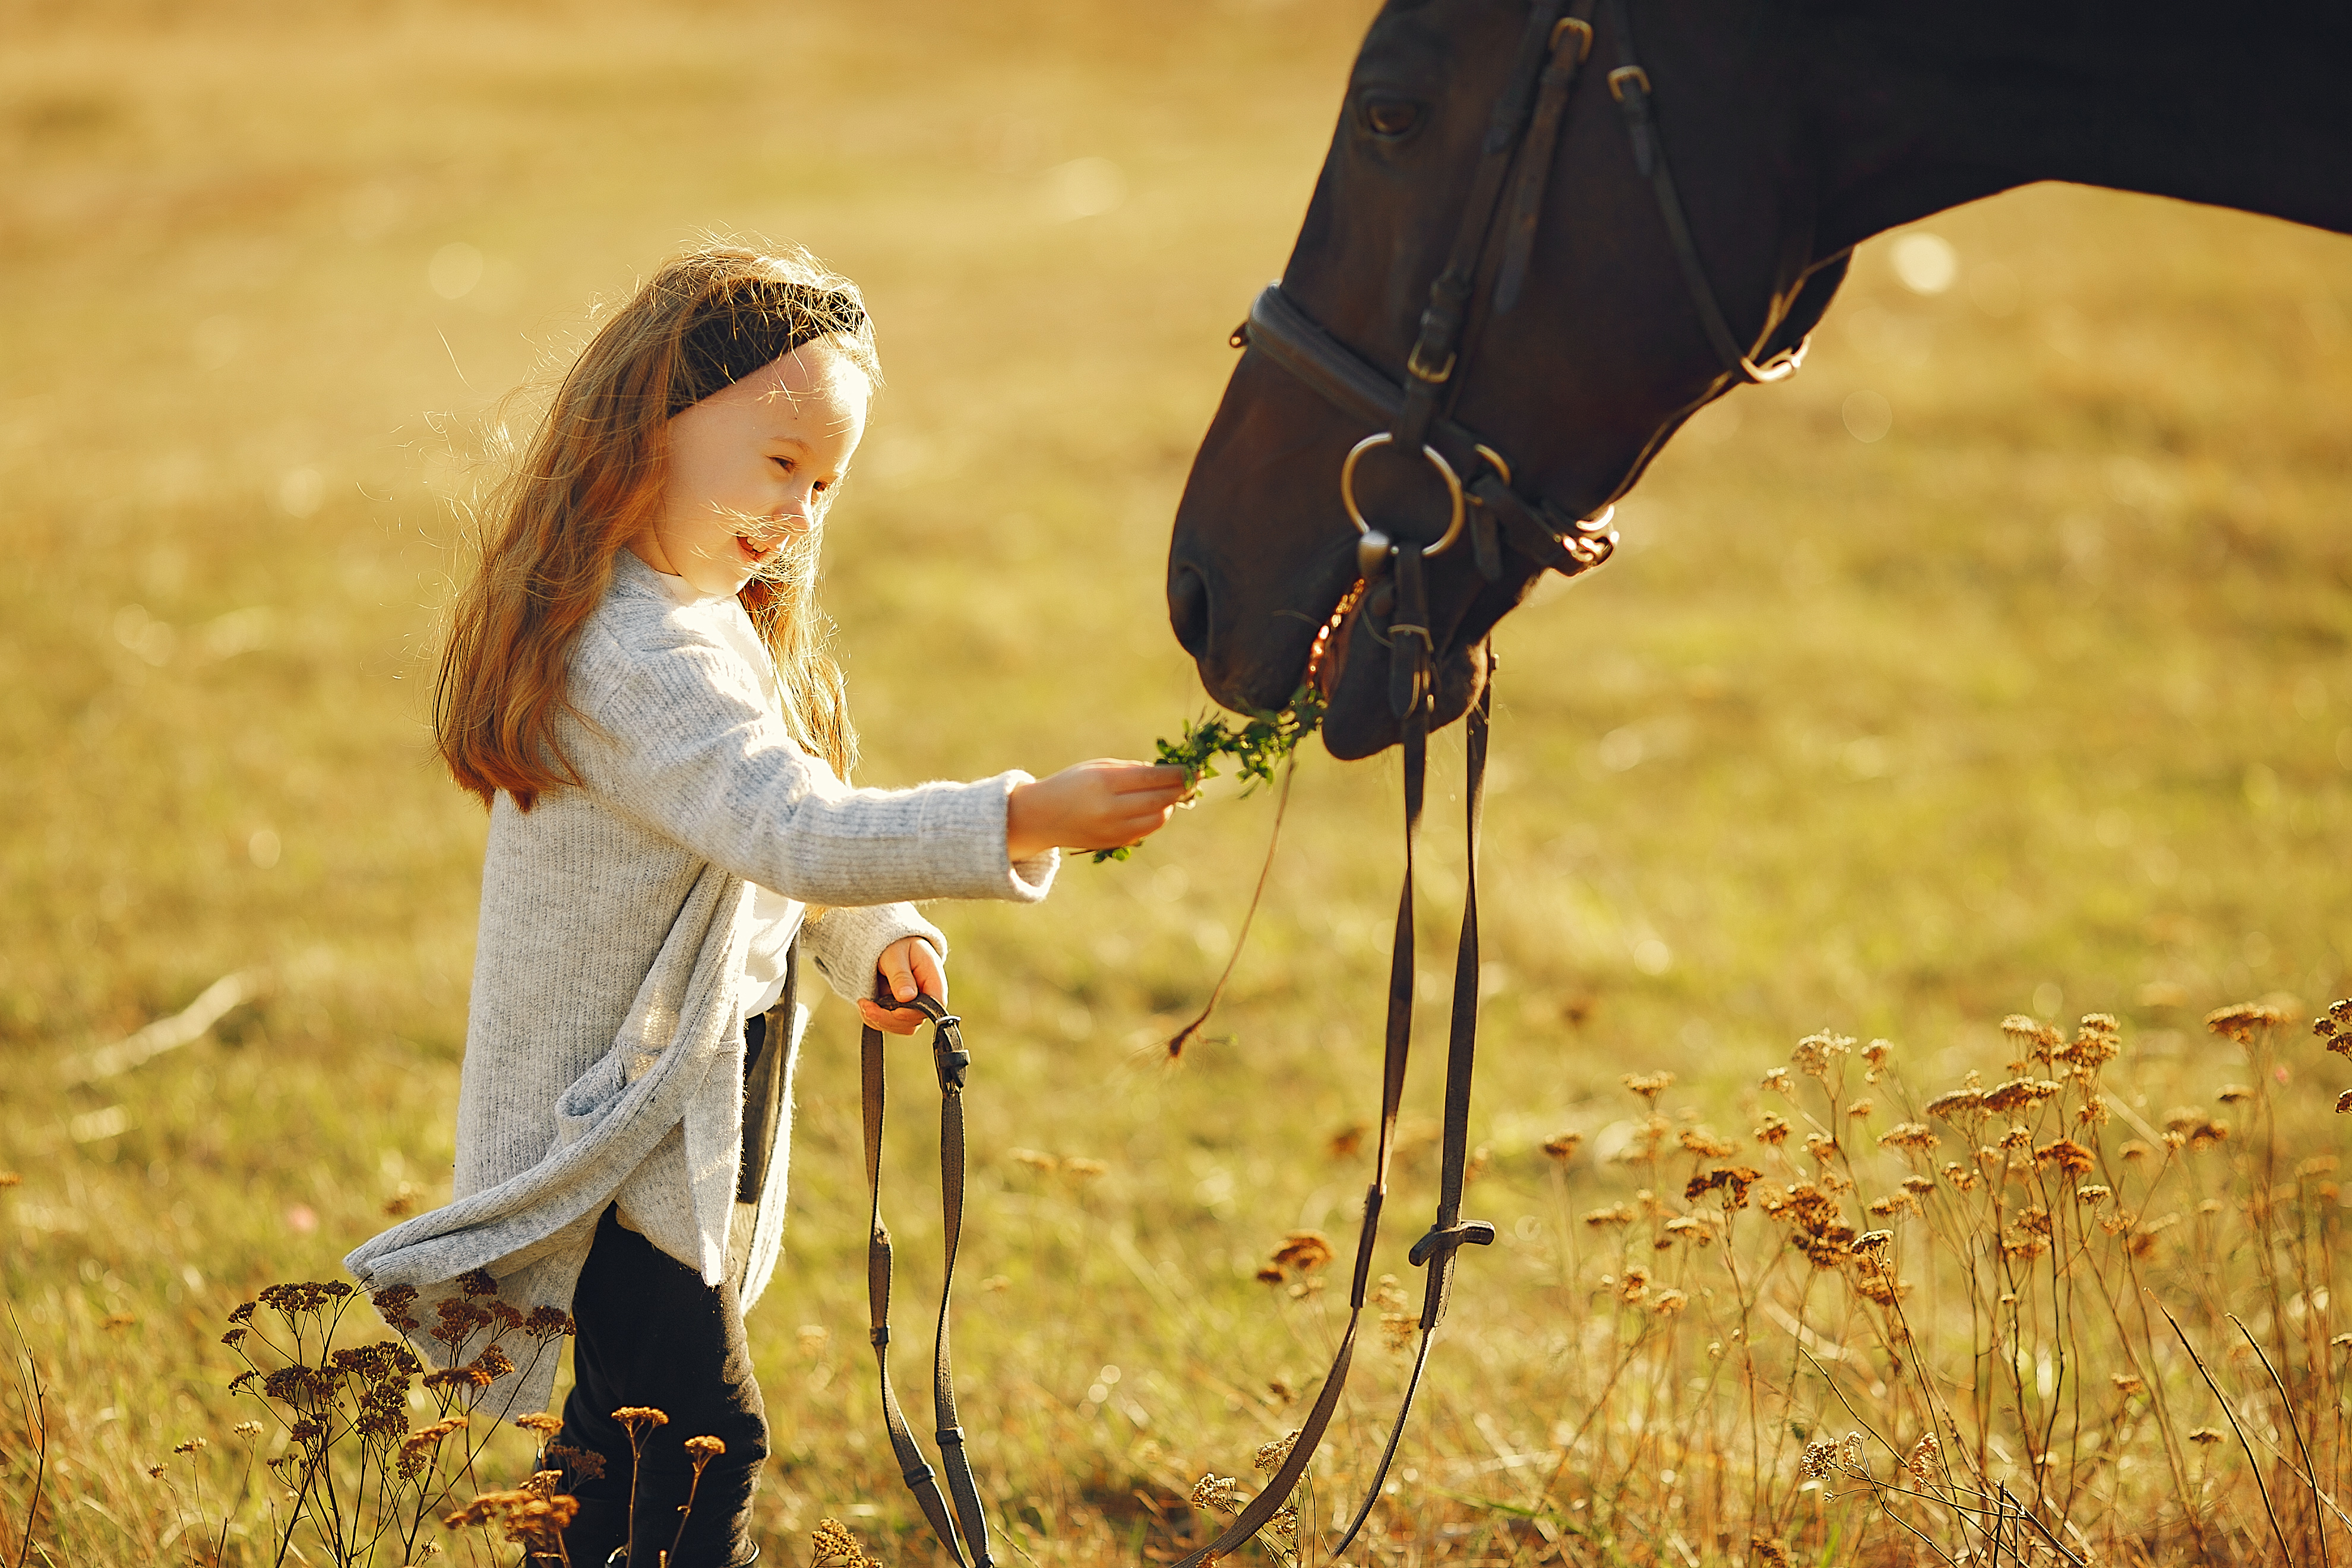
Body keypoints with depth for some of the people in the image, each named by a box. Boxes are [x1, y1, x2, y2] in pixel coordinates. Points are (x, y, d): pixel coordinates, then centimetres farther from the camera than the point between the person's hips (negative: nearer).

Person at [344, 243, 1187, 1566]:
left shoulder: (712, 623, 12)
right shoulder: (638, 655, -24)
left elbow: (764, 839, 21)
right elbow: (796, 833, -35)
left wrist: (870, 940, 3)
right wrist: (1026, 822, -41)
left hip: (684, 1115, 11)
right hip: (616, 1125, -11)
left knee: (632, 1441, 17)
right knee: (703, 1447, -14)